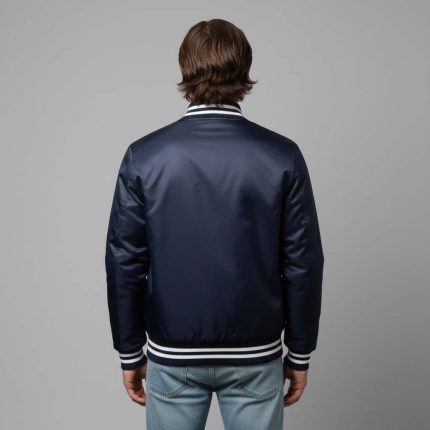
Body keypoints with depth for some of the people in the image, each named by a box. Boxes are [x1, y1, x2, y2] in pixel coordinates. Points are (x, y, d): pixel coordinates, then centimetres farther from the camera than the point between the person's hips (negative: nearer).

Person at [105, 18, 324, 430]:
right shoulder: (282, 155, -10)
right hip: (255, 355, 0)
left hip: (171, 354, 1)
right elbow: (303, 263, -7)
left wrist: (130, 352, 6)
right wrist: (299, 352, 5)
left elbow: (125, 262, -7)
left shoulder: (143, 156, -10)